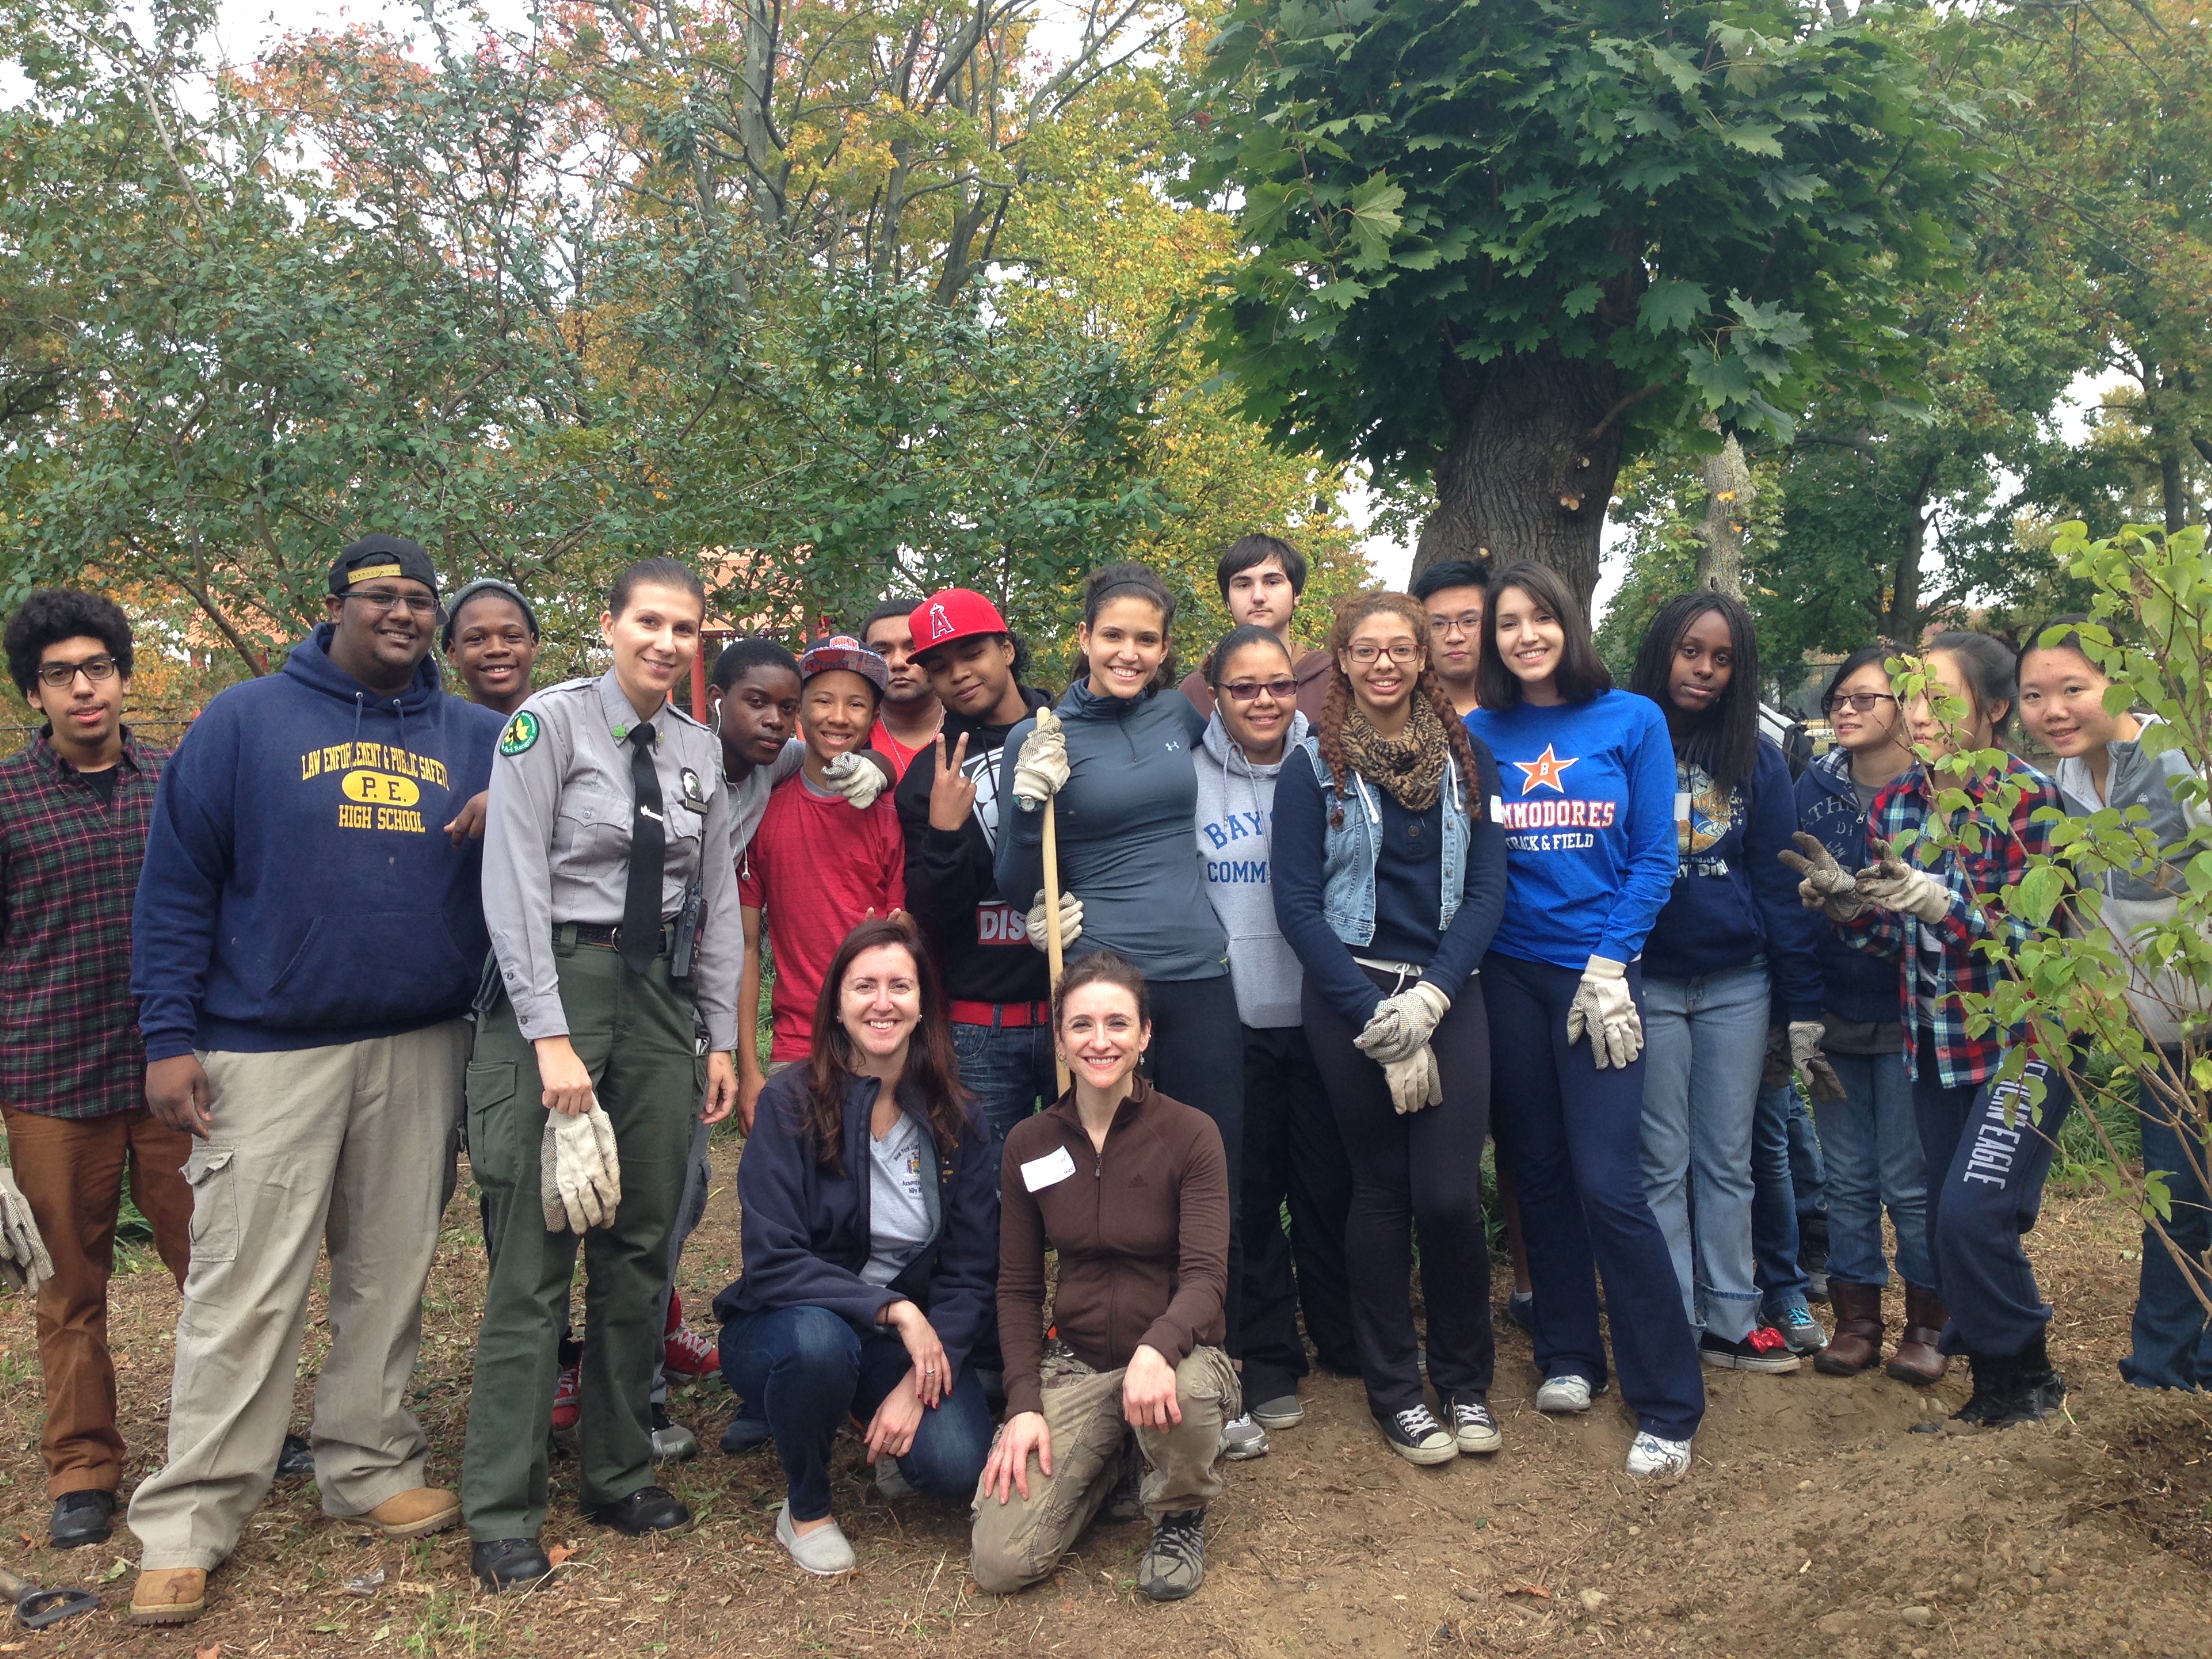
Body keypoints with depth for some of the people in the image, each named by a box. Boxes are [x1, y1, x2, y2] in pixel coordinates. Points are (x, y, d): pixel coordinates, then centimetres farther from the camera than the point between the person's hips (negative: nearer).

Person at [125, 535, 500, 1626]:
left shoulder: (476, 738, 9)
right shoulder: (247, 722, 1)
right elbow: (175, 882, -1)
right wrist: (169, 1037, -7)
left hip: (421, 1049, 3)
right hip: (268, 1051, -3)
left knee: (390, 1273, 11)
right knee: (245, 1288, -1)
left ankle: (371, 1467, 25)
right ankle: (188, 1523, 10)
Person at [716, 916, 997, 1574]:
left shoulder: (956, 1120, -4)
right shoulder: (791, 1102, -14)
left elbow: (972, 1272, -4)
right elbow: (771, 1262, -20)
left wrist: (918, 1383, -17)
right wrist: (892, 1308, -27)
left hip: (916, 1339, 2)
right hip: (784, 1329, -2)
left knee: (957, 1465, -25)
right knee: (816, 1339, -37)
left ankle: (895, 1425, 13)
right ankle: (805, 1508, -6)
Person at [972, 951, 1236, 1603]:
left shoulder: (1190, 1134, -9)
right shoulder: (1029, 1145, 1)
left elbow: (1206, 1275, -17)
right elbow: (1018, 1288, 6)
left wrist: (1156, 1349, -38)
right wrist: (1024, 1404, -8)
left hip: (1174, 1354, -2)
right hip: (1073, 1364, 3)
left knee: (1186, 1389, -41)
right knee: (1000, 1562, -15)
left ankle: (1180, 1516, -3)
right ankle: (1112, 1463, 17)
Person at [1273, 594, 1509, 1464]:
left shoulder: (1465, 758, 8)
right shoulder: (1315, 764, 1)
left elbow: (1486, 888, 3)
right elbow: (1298, 902, -4)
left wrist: (1429, 998, -10)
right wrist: (1374, 1017, -10)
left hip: (1448, 993, 1)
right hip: (1349, 992, -1)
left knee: (1449, 1194, -5)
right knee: (1381, 1188, 4)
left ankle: (1465, 1380, 18)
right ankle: (1393, 1390, 20)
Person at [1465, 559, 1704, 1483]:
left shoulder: (1633, 721, 0)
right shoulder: (1477, 735, 5)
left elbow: (1654, 857, -2)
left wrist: (1608, 966, -10)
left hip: (1599, 973, -3)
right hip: (1509, 976, 3)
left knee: (1607, 1183, -8)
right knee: (1538, 1168, 10)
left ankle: (1668, 1407, 2)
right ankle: (1567, 1359, 26)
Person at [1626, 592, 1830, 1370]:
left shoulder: (1757, 759, 5)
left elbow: (1780, 886, 4)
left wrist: (1801, 1007, 1)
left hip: (1738, 985, 2)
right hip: (1647, 983, -2)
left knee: (1728, 1160, 9)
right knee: (1663, 1163, 4)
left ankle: (1730, 1321, 19)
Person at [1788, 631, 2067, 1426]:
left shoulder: (2028, 798, -13)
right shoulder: (1895, 802, 4)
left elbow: (2037, 935, -18)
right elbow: (1894, 934, 7)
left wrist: (1943, 904, -33)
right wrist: (1844, 899, -13)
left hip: (2021, 1039, -6)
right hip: (1936, 1047, 6)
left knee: (1973, 1215, -13)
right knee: (1948, 1223, 9)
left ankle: (2026, 1378, 11)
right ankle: (1994, 1374, 28)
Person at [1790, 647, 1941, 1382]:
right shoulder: (1816, 786, 4)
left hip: (1909, 1014, -3)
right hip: (1835, 1010, 3)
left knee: (1910, 1180, 3)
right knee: (1846, 1177, 10)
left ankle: (1926, 1326, 20)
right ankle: (1856, 1320, 22)